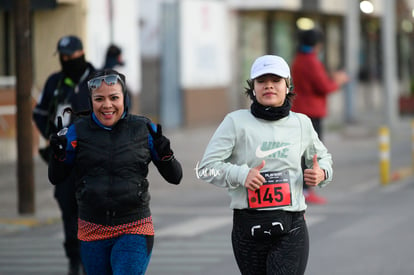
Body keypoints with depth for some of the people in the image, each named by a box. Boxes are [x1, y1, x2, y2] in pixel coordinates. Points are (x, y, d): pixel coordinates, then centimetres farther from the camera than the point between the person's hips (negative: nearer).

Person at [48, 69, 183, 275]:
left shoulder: (144, 130, -1)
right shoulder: (78, 131, 0)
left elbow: (175, 177, 4)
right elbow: (56, 178, 6)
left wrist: (165, 155, -16)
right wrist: (58, 155, -14)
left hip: (135, 230, -2)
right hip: (92, 232, 2)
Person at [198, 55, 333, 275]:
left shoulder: (301, 124, 9)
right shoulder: (236, 122, 1)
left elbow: (322, 156, 27)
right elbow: (206, 167, -4)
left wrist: (322, 173, 4)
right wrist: (241, 174, -21)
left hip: (291, 231, 0)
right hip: (248, 230, 0)